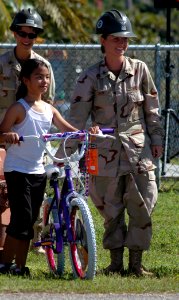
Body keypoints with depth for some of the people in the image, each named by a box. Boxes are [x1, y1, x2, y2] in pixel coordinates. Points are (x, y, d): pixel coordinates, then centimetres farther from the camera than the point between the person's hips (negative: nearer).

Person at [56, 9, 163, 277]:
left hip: (139, 151, 1)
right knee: (111, 211, 5)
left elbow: (152, 108, 11)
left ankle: (136, 263, 8)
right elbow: (76, 117, -4)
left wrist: (156, 139, 8)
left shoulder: (139, 70, 2)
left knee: (141, 209, -2)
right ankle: (116, 262, 16)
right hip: (107, 152, -1)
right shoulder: (91, 77, -2)